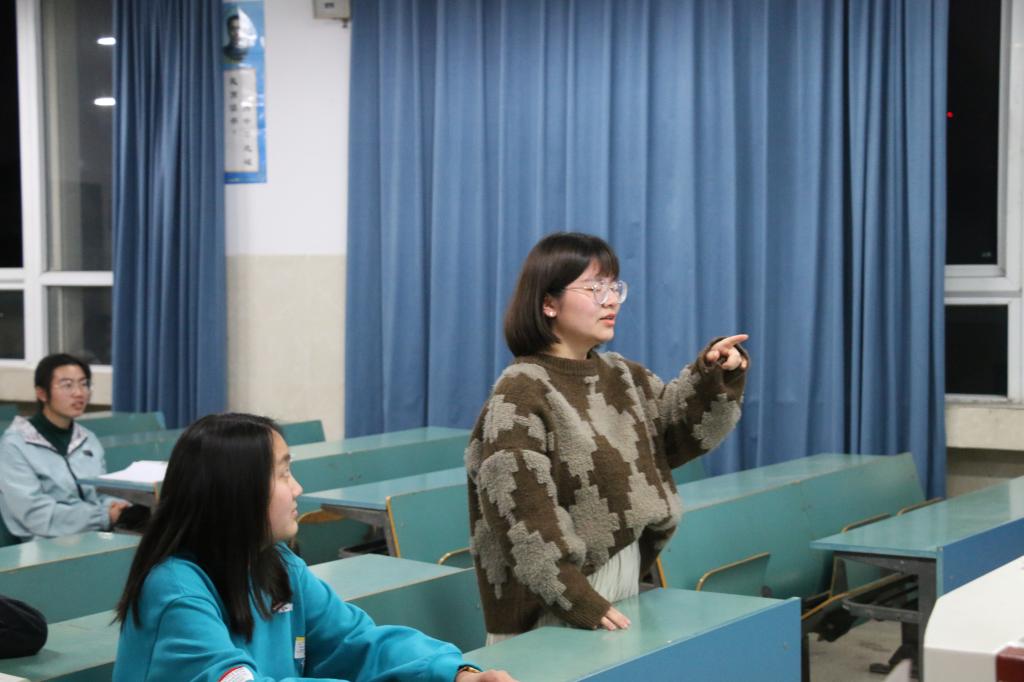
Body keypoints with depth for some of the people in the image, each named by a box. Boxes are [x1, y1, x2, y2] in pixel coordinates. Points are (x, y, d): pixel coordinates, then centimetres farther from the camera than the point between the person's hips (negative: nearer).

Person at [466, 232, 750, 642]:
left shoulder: (619, 376, 8)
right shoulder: (520, 393, -16)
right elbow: (522, 514, -21)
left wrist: (716, 376, -4)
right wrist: (576, 598, -23)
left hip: (628, 573, 7)